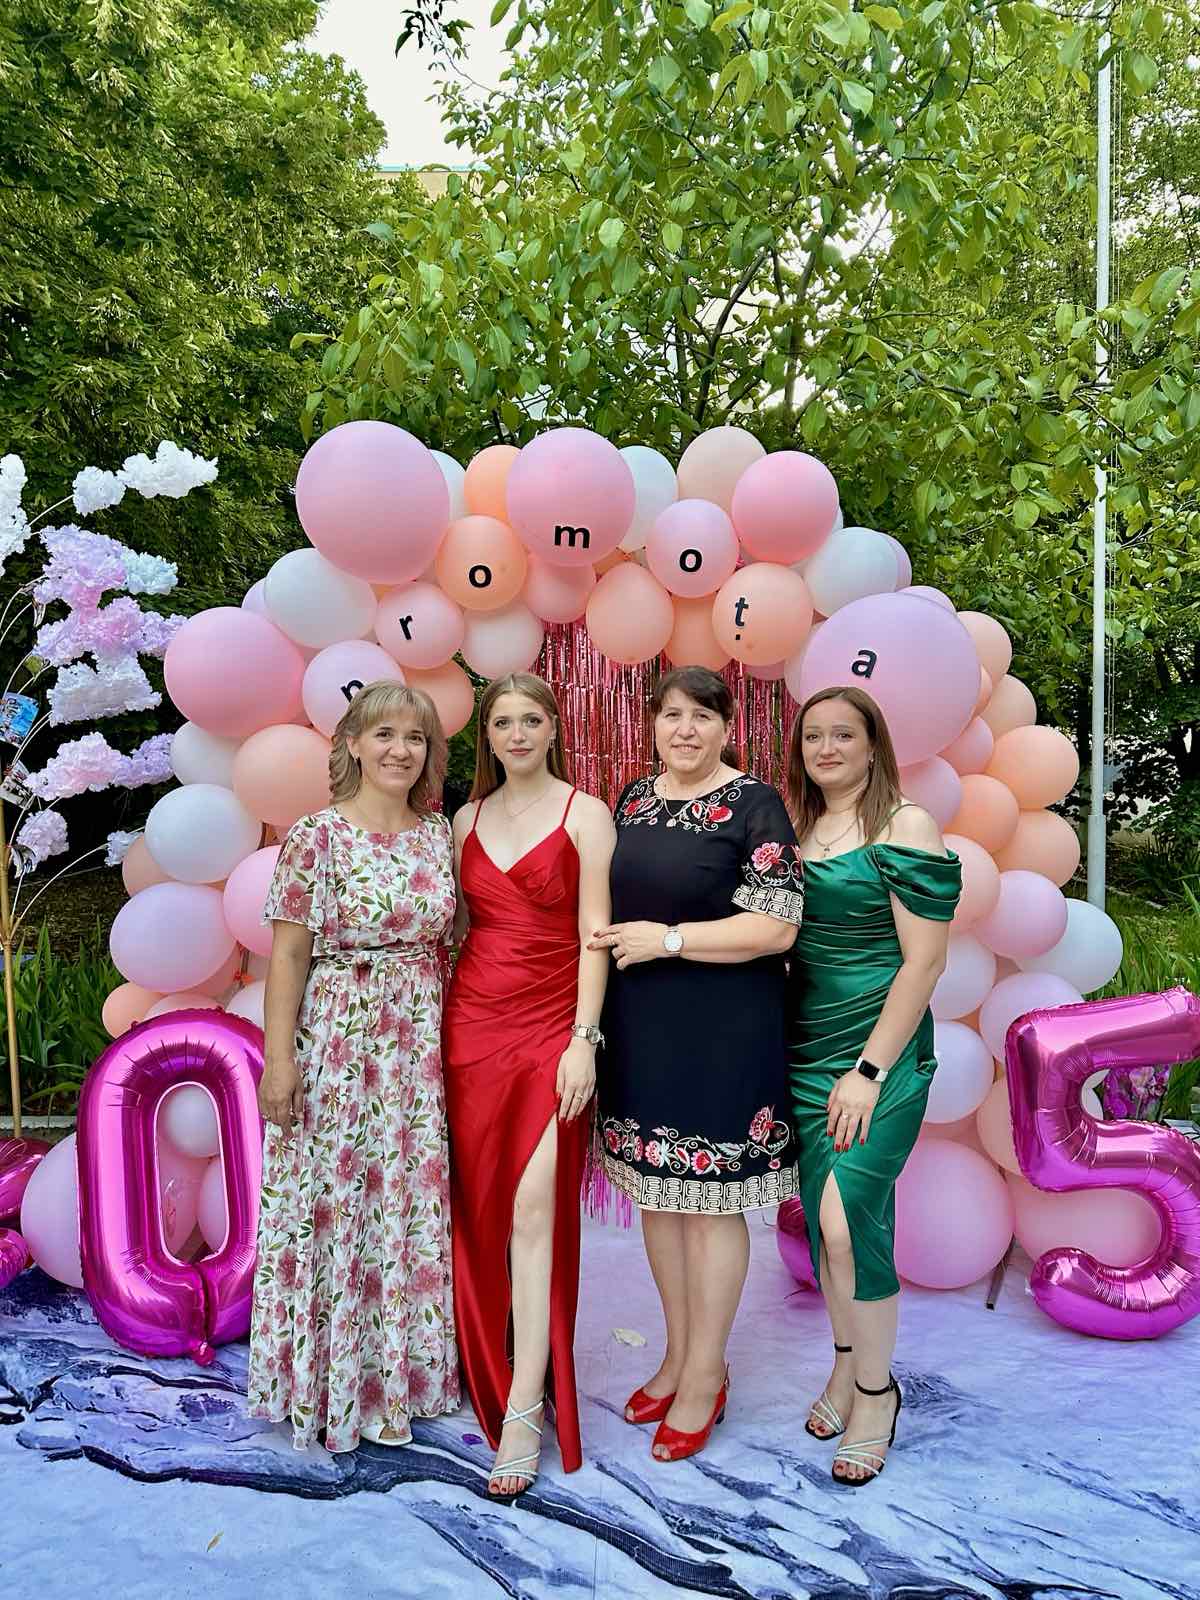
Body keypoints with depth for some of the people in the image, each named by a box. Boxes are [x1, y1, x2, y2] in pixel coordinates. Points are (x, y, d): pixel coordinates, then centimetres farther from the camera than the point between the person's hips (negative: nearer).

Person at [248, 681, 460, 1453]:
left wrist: (449, 1032, 7)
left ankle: (405, 1365, 33)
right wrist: (279, 1060, -11)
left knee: (414, 1201, 13)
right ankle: (335, 1381, 27)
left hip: (421, 1039, 5)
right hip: (338, 1036, -4)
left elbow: (444, 939, 11)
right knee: (336, 1202, 6)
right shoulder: (317, 836, -9)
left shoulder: (439, 833, 5)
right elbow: (287, 955, -9)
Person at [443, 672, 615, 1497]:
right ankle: (486, 1362, 30)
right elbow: (456, 927, 14)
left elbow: (594, 935, -6)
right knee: (478, 1210, 10)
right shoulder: (469, 819, 12)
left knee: (534, 1213, -7)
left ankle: (524, 1410, 1)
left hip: (550, 1029, -4)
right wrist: (440, 1028, 10)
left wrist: (584, 1038, -12)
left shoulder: (585, 815, -2)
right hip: (471, 1023, 4)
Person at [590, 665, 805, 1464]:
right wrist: (612, 944, 5)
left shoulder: (754, 805, -10)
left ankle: (704, 1376, 23)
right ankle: (678, 1353, 34)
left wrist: (667, 939, -18)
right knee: (657, 1190, 15)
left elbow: (777, 925, -16)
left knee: (711, 1201, 5)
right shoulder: (633, 798, 9)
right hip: (641, 1028, 6)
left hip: (723, 1034, -6)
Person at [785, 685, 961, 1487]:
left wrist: (870, 1070, -15)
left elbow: (924, 961, -13)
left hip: (881, 1053, -6)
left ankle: (875, 1390, 15)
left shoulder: (905, 827, -9)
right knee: (823, 1218, 12)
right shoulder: (793, 827, 9)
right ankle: (847, 1365, 33)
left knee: (848, 1220, -8)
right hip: (804, 1052, 6)